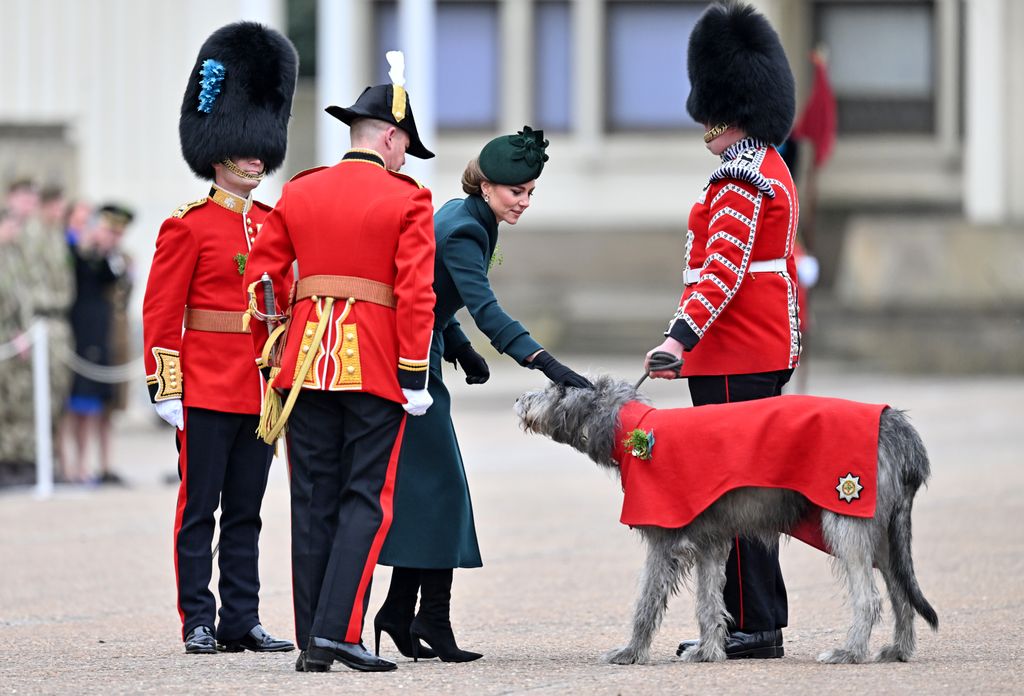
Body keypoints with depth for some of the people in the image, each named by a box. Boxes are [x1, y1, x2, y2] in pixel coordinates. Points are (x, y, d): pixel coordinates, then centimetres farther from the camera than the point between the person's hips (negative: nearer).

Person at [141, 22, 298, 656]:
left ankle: (242, 622, 11)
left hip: (262, 389, 6)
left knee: (246, 513, 8)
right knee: (199, 510, -1)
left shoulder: (275, 224, 12)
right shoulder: (189, 226, -5)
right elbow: (161, 312, -7)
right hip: (206, 389, -6)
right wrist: (166, 389, -12)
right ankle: (198, 622, 1)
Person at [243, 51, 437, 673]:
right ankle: (340, 631, -13)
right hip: (376, 364, -4)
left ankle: (312, 643, 6)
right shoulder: (407, 201, -4)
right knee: (367, 501, -1)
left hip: (307, 361, 4)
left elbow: (260, 277, 11)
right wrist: (414, 376, -8)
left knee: (314, 502, 7)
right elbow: (416, 293, -10)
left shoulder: (298, 193, 9)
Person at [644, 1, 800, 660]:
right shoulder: (773, 170, 17)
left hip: (735, 357, -11)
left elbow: (723, 271, -24)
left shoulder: (740, 180, -15)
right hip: (768, 349, 11)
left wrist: (680, 337, -32)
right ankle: (761, 622, 16)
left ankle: (751, 627, -8)